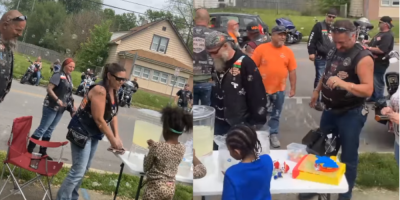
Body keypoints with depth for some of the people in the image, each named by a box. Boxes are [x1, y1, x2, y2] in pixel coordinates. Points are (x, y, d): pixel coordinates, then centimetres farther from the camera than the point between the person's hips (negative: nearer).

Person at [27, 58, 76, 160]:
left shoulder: (69, 77, 10)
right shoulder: (58, 75, -14)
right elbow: (49, 88, -20)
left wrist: (71, 105, 12)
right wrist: (57, 100, -26)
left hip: (60, 108, 8)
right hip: (51, 106, -8)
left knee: (49, 130, 14)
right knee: (42, 128, -4)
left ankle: (43, 152, 23)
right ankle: (29, 150, 3)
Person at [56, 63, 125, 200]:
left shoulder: (113, 91, 2)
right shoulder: (99, 91, -25)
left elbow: (113, 115, 6)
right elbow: (99, 120, -26)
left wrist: (117, 136, -5)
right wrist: (112, 140, -20)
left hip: (94, 134, 10)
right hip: (81, 132, -9)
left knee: (84, 168, 17)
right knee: (78, 170, -10)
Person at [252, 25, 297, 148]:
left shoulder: (288, 51, 1)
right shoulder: (261, 48, -7)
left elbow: (292, 71, 4)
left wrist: (293, 88, 3)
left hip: (279, 89, 2)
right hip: (262, 89, -2)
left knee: (275, 115, 13)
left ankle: (273, 135, 26)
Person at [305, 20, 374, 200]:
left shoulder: (363, 57, -21)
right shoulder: (333, 51, 3)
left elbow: (368, 90, -28)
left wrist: (344, 84, -41)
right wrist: (317, 90, 17)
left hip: (351, 114, -7)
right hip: (330, 110, 7)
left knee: (348, 157, 5)